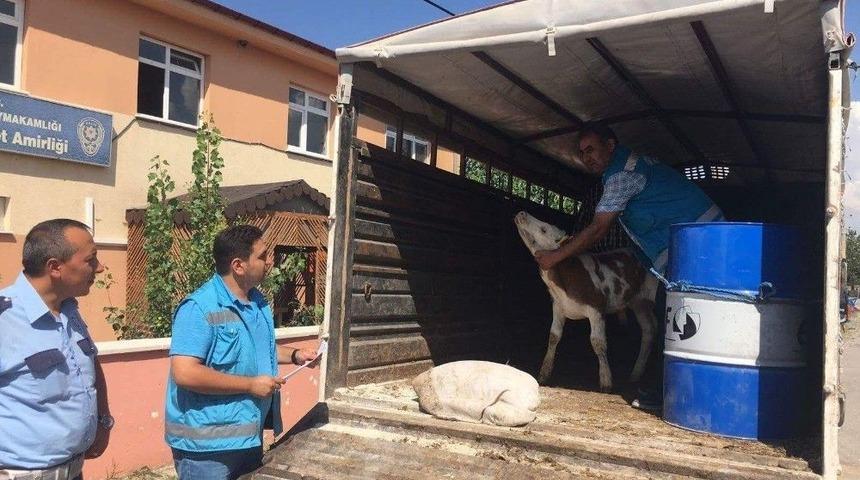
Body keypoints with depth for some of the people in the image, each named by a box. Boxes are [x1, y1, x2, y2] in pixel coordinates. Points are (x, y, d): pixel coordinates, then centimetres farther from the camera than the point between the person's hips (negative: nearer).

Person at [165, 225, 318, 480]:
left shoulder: (258, 301, 7)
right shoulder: (199, 308, -21)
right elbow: (185, 373, -29)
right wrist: (251, 384, -23)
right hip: (206, 445, -8)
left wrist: (294, 355, 6)